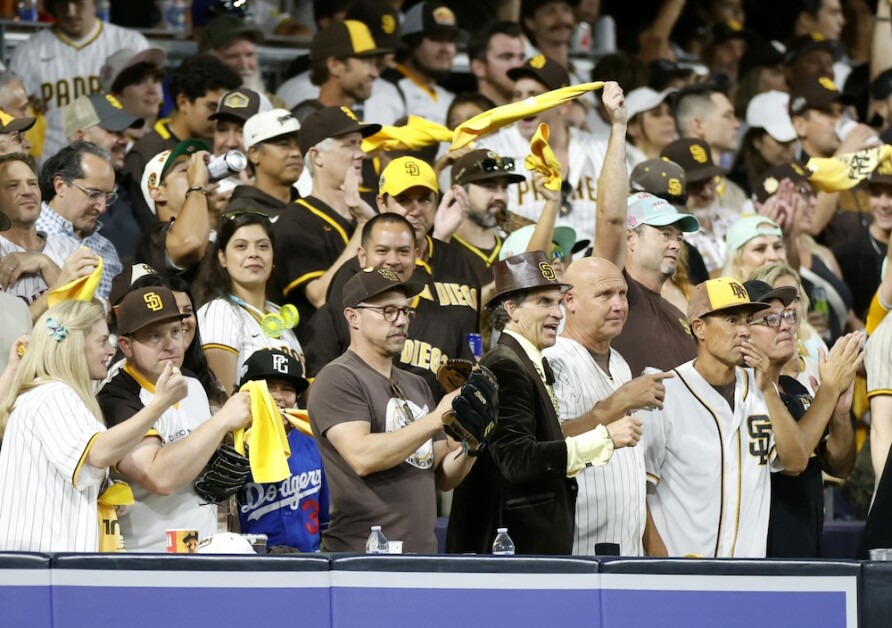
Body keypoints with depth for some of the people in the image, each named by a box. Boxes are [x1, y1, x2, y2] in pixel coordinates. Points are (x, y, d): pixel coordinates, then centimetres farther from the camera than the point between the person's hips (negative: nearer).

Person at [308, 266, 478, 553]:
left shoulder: (415, 386, 15)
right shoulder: (338, 379, -6)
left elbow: (442, 478, 17)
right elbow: (362, 457, -20)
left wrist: (470, 446, -3)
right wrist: (436, 419, -17)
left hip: (422, 553, 7)